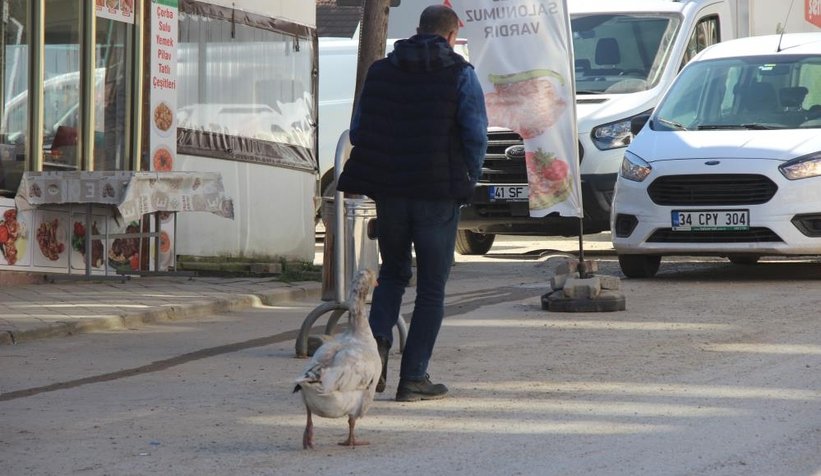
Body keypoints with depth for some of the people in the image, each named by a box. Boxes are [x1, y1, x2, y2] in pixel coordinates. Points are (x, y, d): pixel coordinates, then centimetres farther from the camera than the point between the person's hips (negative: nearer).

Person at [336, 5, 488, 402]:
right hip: (438, 196, -3)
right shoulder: (460, 75, -5)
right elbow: (476, 136, -11)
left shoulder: (380, 71, 7)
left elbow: (357, 133, 9)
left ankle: (377, 340, -4)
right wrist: (467, 182, 6)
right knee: (431, 287, 6)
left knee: (392, 272, 21)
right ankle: (414, 377, 4)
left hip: (387, 191, 3)